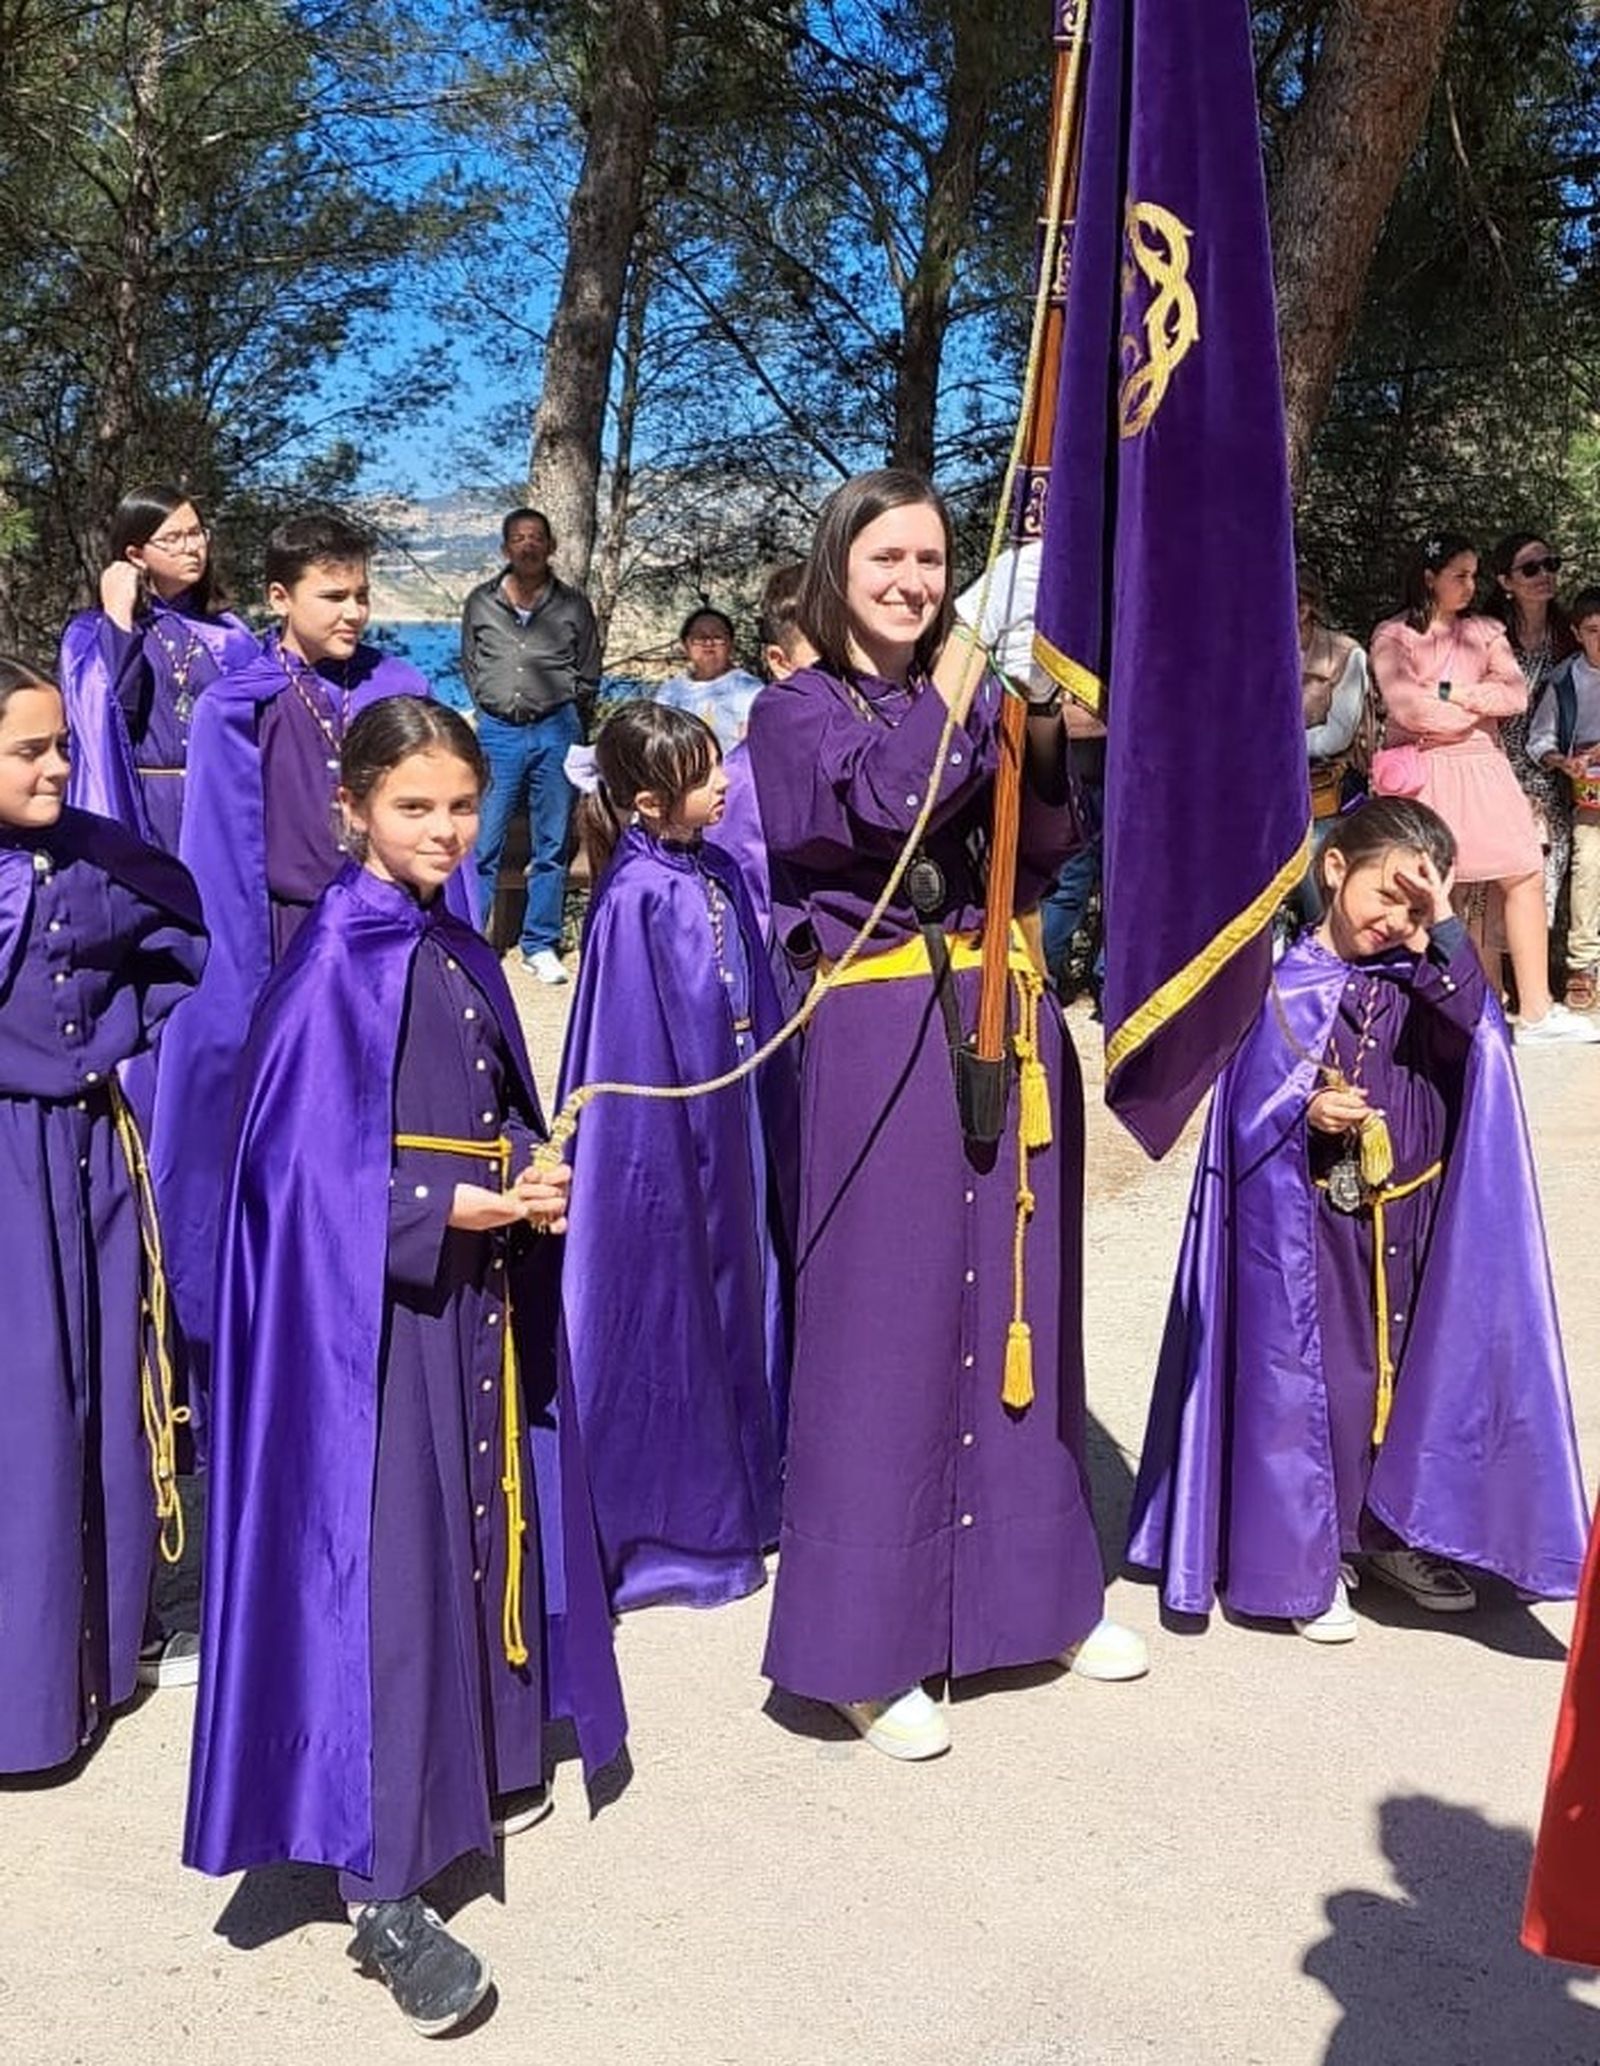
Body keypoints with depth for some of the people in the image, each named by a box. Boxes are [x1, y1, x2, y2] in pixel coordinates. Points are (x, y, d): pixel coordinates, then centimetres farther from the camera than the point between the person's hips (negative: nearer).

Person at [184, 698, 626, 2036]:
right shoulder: (335, 964, -15)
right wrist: (451, 1209, -22)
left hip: (477, 1282, 8)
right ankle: (382, 1887, 0)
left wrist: (535, 1177, -3)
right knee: (384, 1553, -7)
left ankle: (475, 1764, 36)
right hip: (368, 1300, -8)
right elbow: (302, 1164, -19)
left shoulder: (462, 954, 10)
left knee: (484, 1516, 17)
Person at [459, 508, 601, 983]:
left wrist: (557, 709, 7)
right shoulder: (480, 603, 6)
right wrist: (494, 704, 9)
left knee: (551, 848, 5)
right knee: (482, 845, -2)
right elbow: (469, 666, 16)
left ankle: (541, 945, 14)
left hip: (555, 733, 0)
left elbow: (589, 676, 12)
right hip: (496, 732, 0)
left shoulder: (573, 606, 5)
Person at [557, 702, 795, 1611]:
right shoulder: (636, 899, -19)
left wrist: (773, 1120, 13)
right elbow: (633, 1051, -17)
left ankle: (735, 1498, 34)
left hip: (731, 1126, 8)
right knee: (669, 1314, 4)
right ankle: (671, 1527, 20)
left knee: (735, 1299, 17)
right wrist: (673, 1148, -15)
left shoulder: (720, 875, 4)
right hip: (664, 1132, -8)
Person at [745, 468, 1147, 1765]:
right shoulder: (799, 709, 1)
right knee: (885, 1320, -3)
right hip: (882, 1033, -5)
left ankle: (1032, 1584, 28)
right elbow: (884, 800, -19)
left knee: (1018, 1302, 12)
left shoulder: (979, 689, 15)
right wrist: (974, 665, -17)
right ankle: (863, 1647, 8)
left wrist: (1044, 739, -8)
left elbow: (1043, 852, 7)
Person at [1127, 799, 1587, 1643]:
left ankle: (1392, 1533, 31)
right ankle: (1305, 1561, 14)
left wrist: (1443, 926, -25)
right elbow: (1251, 1114, -6)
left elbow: (1475, 1030, -19)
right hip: (1315, 1230, -4)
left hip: (1411, 1222, 4)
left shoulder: (1421, 979, 2)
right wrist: (1304, 1112, -25)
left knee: (1412, 1374, 12)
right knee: (1319, 1382, 0)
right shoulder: (1284, 989, -8)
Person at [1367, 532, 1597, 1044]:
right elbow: (1405, 705, -13)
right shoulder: (1393, 635, 2)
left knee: (1525, 874, -1)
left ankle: (1536, 1011, 3)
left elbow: (1517, 695, 1)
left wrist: (1448, 693, -9)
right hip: (1421, 771, -4)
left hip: (1480, 767, 4)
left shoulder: (1485, 632, 15)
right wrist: (1482, 701, -4)